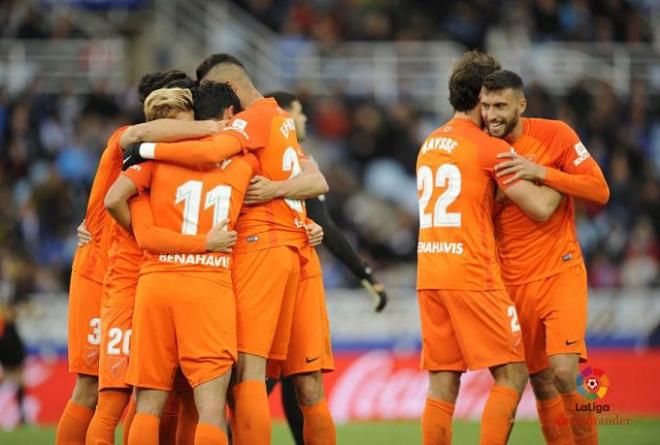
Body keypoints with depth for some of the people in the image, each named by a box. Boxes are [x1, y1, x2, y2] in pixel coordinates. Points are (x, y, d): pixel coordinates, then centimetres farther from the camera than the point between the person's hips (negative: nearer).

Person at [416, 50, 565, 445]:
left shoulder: (429, 144, 16)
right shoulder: (489, 146, -6)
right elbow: (540, 207, -10)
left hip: (430, 275, 7)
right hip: (472, 276, -7)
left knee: (443, 383, 6)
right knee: (512, 375, -1)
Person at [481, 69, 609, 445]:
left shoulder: (554, 135, -7)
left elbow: (600, 190, -13)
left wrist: (541, 172, -21)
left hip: (559, 273, -4)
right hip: (514, 282, 4)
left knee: (564, 371, -18)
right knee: (540, 382, 4)